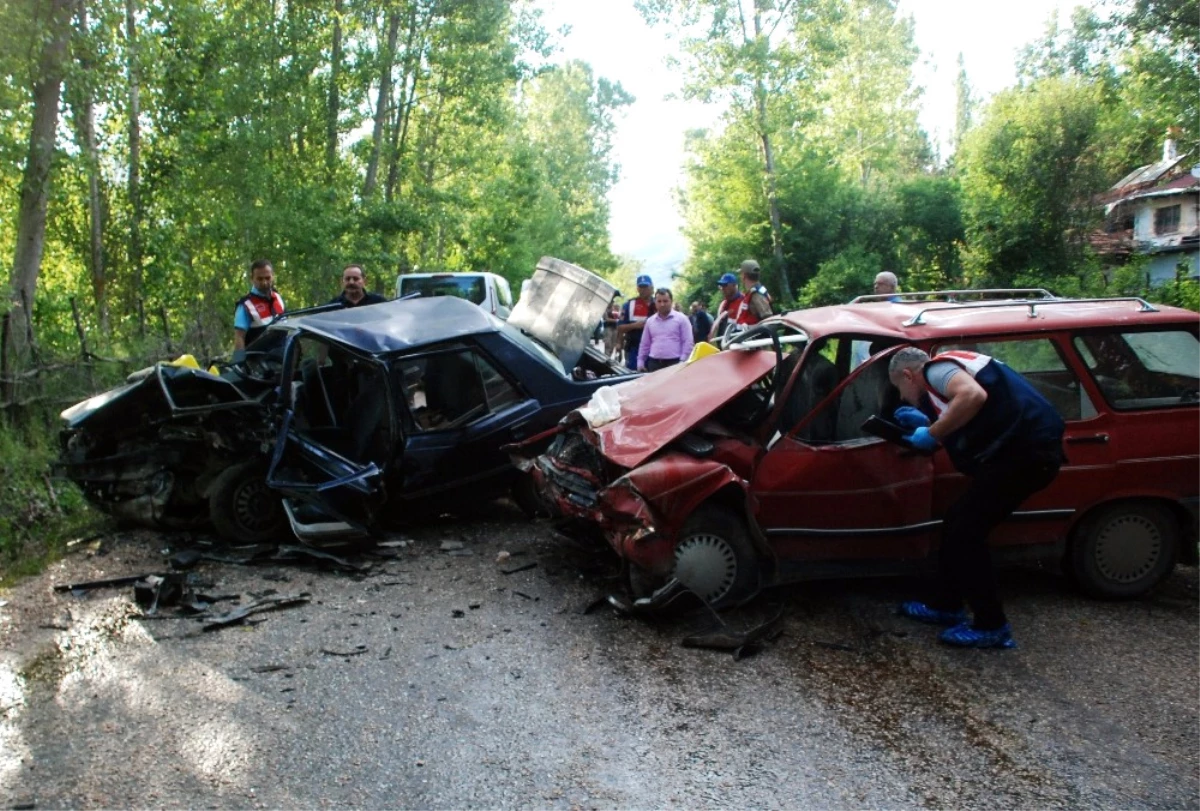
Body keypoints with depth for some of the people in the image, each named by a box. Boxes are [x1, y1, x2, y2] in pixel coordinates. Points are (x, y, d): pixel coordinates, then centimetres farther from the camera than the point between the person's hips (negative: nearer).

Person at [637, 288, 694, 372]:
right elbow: (644, 344, 19)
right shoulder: (650, 321, 15)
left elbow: (688, 343, -4)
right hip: (654, 363, 4)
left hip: (674, 363, -4)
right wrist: (641, 361, 12)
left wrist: (682, 363, -12)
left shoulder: (681, 319, 1)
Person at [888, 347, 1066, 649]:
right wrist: (926, 423, 20)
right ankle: (946, 606, 29)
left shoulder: (936, 368, -5)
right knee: (958, 522, 17)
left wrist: (932, 434, -16)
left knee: (965, 532, -4)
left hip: (1026, 450, -10)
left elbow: (974, 396, -26)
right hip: (1027, 450, 10)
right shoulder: (949, 373, 25)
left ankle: (991, 627, 5)